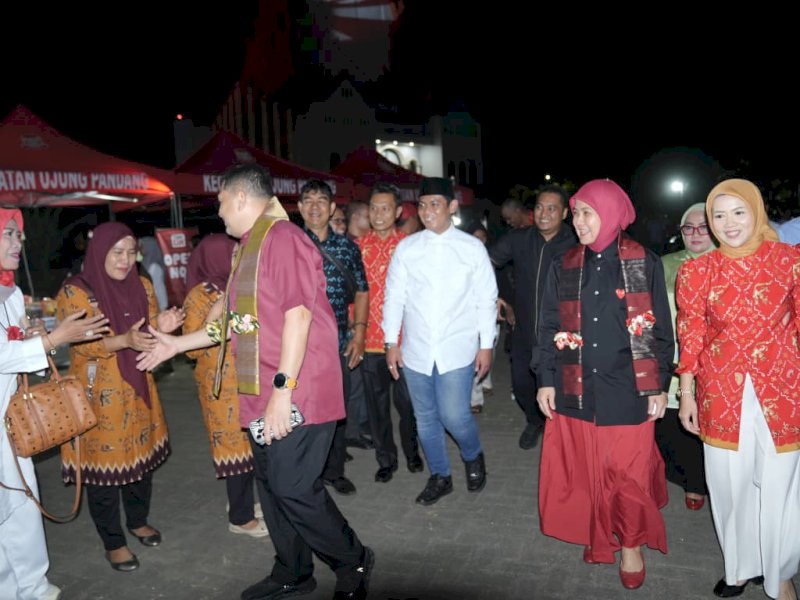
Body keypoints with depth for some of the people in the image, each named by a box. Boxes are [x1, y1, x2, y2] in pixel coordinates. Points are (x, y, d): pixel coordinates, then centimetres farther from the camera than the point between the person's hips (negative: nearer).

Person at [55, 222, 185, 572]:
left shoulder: (141, 286, 4)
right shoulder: (74, 292, -13)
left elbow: (150, 332, 7)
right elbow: (80, 345, -17)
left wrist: (163, 327, -17)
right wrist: (124, 340, -33)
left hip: (137, 389, 5)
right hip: (99, 395, -5)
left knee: (142, 454, 16)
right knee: (104, 463, 5)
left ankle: (138, 521, 38)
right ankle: (113, 543, 22)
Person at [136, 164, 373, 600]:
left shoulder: (283, 238, -13)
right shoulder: (250, 247, 18)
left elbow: (298, 314, -20)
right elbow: (239, 322, 24)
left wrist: (283, 389, -22)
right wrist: (177, 344, 29)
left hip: (296, 394, -9)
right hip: (262, 396, 10)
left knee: (294, 488, -5)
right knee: (272, 485, 15)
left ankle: (353, 563, 17)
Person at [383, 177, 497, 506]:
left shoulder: (472, 247, -1)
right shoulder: (406, 247, 2)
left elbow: (486, 299, 2)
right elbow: (394, 297, 5)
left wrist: (486, 345, 0)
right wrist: (392, 343, 2)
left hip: (457, 350, -2)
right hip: (415, 350, 3)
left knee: (454, 415, -6)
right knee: (425, 418, 12)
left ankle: (473, 457, 28)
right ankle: (440, 476, 33)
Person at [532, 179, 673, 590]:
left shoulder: (644, 264, -1)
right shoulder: (563, 266, 5)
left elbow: (661, 329, 1)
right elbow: (549, 327, 7)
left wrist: (659, 386, -1)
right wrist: (545, 380, 3)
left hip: (627, 390, -2)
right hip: (575, 389, 2)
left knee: (629, 473, 6)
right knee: (584, 471, 10)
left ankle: (631, 544, 28)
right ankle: (599, 537, 31)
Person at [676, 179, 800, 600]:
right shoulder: (696, 272, -1)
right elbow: (690, 338, 2)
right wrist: (686, 396, 4)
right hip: (722, 393, 1)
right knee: (730, 484, 13)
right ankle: (740, 566, 37)